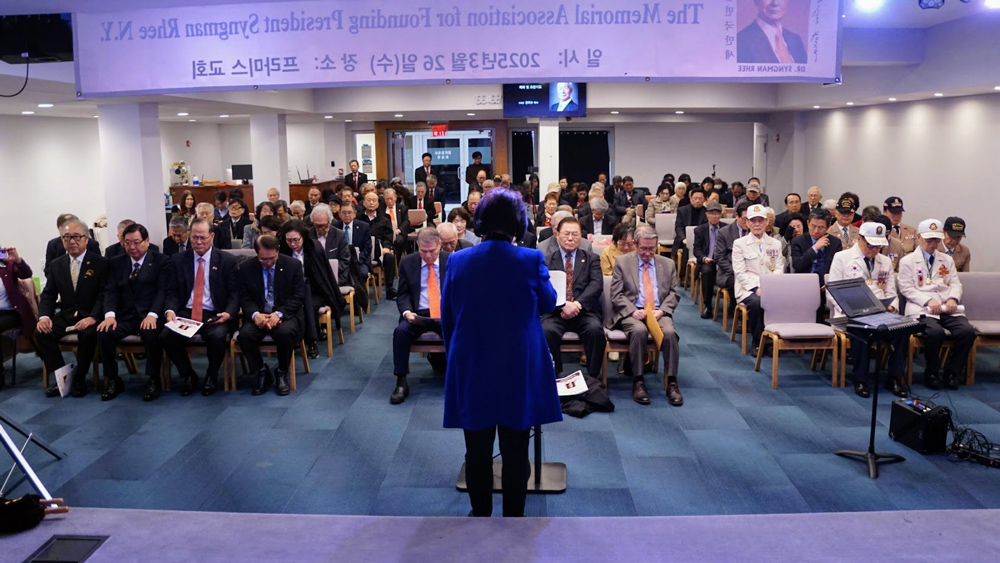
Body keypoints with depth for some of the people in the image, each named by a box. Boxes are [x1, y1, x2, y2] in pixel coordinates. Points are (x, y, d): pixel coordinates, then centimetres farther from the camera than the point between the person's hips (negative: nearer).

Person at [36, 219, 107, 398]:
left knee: (88, 334, -34)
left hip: (89, 316, -4)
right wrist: (44, 316, -13)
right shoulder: (56, 265, 9)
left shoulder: (100, 263, -3)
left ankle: (79, 379, -11)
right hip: (65, 315, 4)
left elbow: (103, 294, -10)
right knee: (41, 333, -22)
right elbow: (48, 294, 7)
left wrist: (93, 317, -26)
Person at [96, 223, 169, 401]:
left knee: (152, 334, -35)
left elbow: (163, 290, -6)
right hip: (125, 315, 4)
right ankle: (112, 380, -8)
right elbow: (111, 291, 5)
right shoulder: (116, 263, 15)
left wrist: (152, 314, -22)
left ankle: (153, 380, -16)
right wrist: (110, 314, -14)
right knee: (104, 332, -25)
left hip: (150, 315, -3)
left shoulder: (161, 261, 4)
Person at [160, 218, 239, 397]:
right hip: (185, 313, 2)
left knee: (218, 336, -34)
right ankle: (188, 375, 1)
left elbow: (234, 293, 0)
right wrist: (170, 310, -14)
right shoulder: (178, 260, 11)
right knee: (166, 335, -27)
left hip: (214, 315, -2)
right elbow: (172, 292, 8)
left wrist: (229, 313, -20)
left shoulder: (227, 260, 4)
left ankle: (212, 376, -2)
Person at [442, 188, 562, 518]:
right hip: (518, 373, -1)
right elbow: (548, 304, 7)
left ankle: (480, 514, 28)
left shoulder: (457, 261, -5)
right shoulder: (531, 260, -12)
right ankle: (513, 516, 21)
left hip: (472, 373, 2)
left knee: (477, 452, 14)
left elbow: (447, 320, 3)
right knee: (516, 453, 10)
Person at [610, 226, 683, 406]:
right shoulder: (622, 262, 8)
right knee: (639, 330, -36)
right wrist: (633, 311, -15)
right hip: (632, 313, -2)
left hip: (659, 313, 2)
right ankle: (638, 381, -26)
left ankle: (671, 382, -22)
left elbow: (674, 294, 12)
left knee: (670, 332, -31)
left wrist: (661, 310, -8)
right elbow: (616, 294, 1)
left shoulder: (668, 264, 16)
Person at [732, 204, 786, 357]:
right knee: (756, 302, -36)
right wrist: (756, 288, -17)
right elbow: (740, 272, -2)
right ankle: (758, 341, -14)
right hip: (748, 289, -2)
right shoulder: (739, 244, 8)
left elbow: (779, 269, 9)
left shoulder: (776, 244, 18)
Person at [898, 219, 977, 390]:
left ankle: (952, 373, -5)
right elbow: (906, 288, -1)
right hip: (922, 309, -4)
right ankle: (932, 374, -10)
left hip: (948, 309, 5)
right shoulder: (907, 261, 9)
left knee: (967, 331, -24)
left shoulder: (947, 260, 25)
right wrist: (928, 301, -15)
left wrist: (953, 299, -7)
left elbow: (956, 283, 16)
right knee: (935, 332, -34)